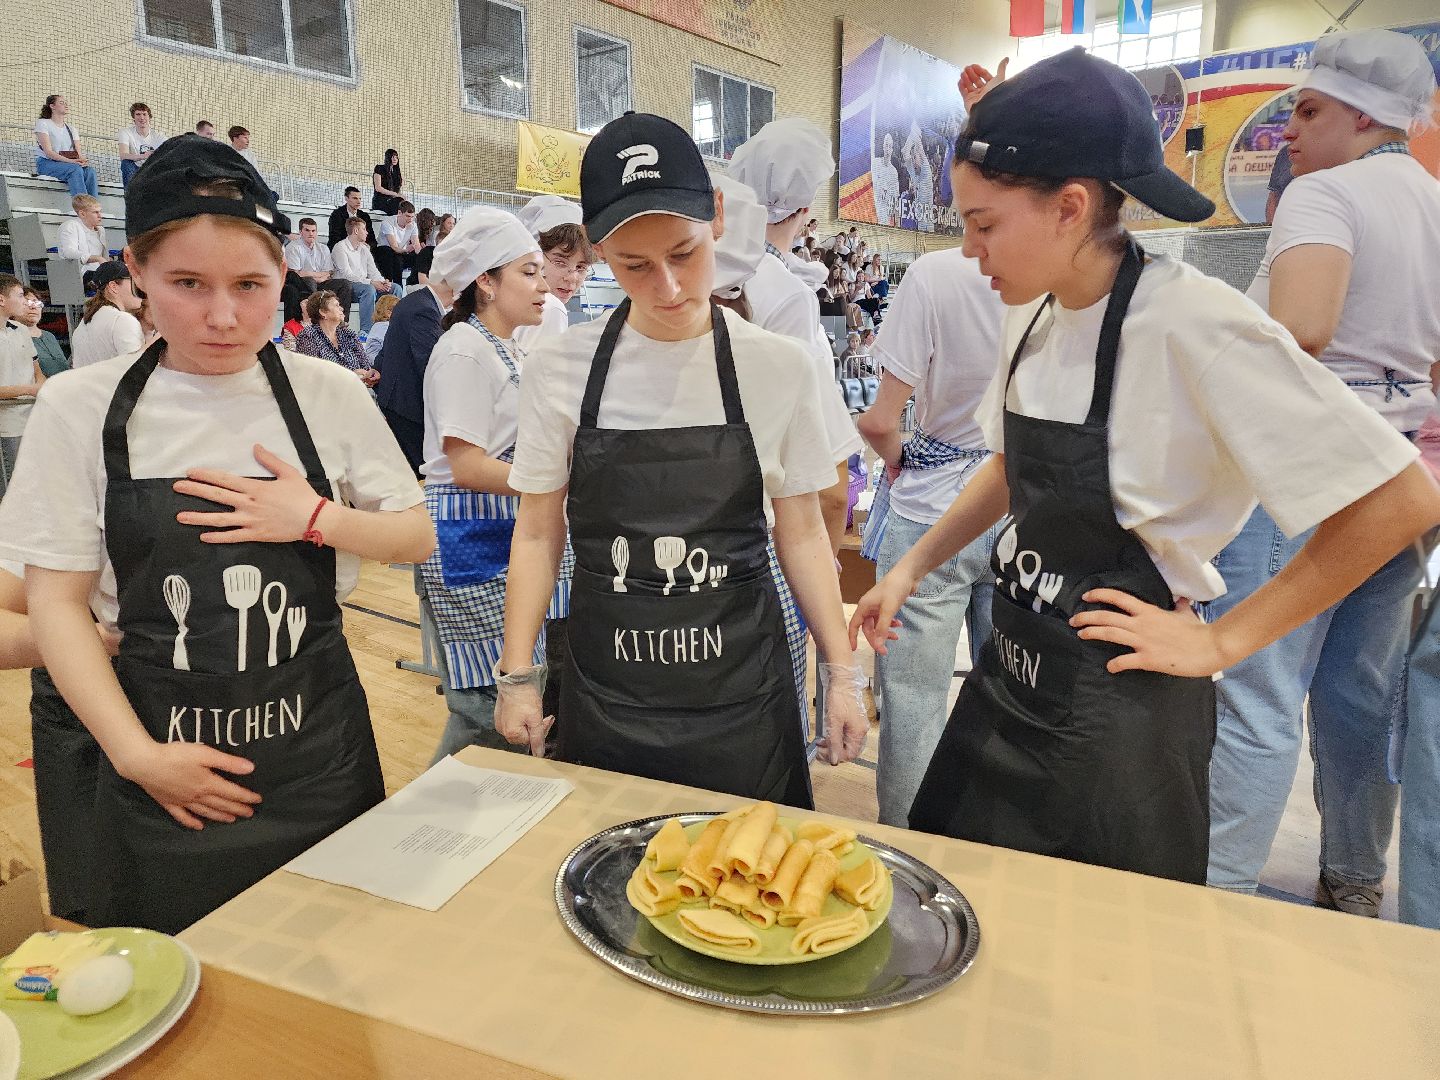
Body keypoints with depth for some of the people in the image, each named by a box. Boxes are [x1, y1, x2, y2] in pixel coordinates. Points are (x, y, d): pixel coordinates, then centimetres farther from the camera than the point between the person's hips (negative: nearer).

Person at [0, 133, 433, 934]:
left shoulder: (330, 394, -4)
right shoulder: (81, 409, -5)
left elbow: (418, 537, 3)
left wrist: (319, 520, -15)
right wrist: (138, 753, -10)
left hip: (317, 746, 1)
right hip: (166, 764, 0)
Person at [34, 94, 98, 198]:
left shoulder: (70, 129, 23)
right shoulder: (42, 123, 4)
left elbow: (79, 152, 11)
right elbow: (48, 152, -9)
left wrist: (83, 160, -15)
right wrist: (70, 161, -25)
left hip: (69, 163, 5)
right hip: (46, 163, -5)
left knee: (90, 170, -29)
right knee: (76, 169, -36)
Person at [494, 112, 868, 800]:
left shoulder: (778, 367, -7)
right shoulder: (559, 370, -5)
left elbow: (799, 532, 1)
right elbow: (539, 533, 2)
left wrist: (840, 672, -1)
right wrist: (517, 676, 0)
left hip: (741, 692, 0)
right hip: (604, 694, 1)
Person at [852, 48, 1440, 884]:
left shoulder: (1191, 325, -22)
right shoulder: (1033, 314, 0)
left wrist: (1223, 642, -14)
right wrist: (913, 567, 7)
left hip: (1118, 709, -7)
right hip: (1010, 675, 7)